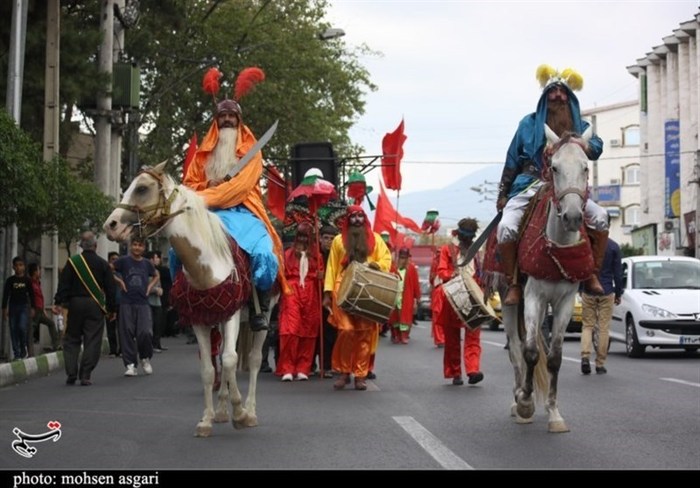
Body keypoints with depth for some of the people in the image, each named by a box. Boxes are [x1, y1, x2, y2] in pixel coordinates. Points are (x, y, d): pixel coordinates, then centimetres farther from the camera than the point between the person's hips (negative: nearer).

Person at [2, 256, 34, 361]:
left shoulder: (27, 280, 4)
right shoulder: (10, 280, 3)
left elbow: (31, 294, 8)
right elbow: (5, 295, 3)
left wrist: (32, 308, 4)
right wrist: (4, 309, -2)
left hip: (24, 306, -1)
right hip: (13, 306, 1)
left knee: (22, 327, -18)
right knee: (14, 330, -1)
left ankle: (23, 348, 5)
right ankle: (16, 353, 4)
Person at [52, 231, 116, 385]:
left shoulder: (72, 262, 1)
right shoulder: (103, 264, 1)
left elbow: (63, 284, -4)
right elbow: (110, 289, 3)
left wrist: (58, 302, -2)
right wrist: (111, 309, 9)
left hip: (75, 304, 1)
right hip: (95, 306, -1)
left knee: (71, 339, 11)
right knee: (92, 341, 2)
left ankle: (71, 374, 5)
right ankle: (85, 375, -4)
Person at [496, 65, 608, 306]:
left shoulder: (579, 126, 13)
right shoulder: (530, 123, 9)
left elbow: (596, 147, -1)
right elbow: (512, 161, 12)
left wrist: (582, 146, -24)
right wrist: (503, 194, 9)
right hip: (530, 185, -1)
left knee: (600, 217, -22)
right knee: (506, 227, -27)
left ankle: (592, 274, -9)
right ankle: (513, 283, -14)